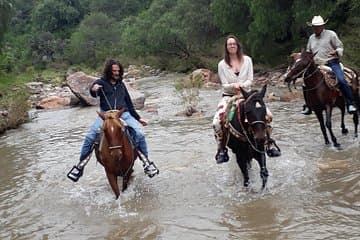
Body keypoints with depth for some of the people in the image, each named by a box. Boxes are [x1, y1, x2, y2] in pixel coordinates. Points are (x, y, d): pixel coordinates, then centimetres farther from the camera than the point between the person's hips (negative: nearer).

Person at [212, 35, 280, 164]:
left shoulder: (247, 60, 1)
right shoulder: (222, 64, -2)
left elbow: (250, 80, -2)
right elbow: (224, 85, -4)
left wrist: (242, 85, -23)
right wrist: (234, 86, -25)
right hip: (229, 96, -1)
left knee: (267, 115, -15)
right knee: (217, 122, -26)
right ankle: (222, 150, -5)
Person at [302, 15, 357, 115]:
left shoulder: (331, 34, 3)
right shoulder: (311, 38, 17)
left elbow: (340, 47, 2)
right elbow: (308, 51, 31)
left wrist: (336, 52, -20)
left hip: (332, 63, -5)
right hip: (316, 65, 5)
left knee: (341, 81, -25)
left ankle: (350, 104, -15)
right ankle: (308, 106, 10)